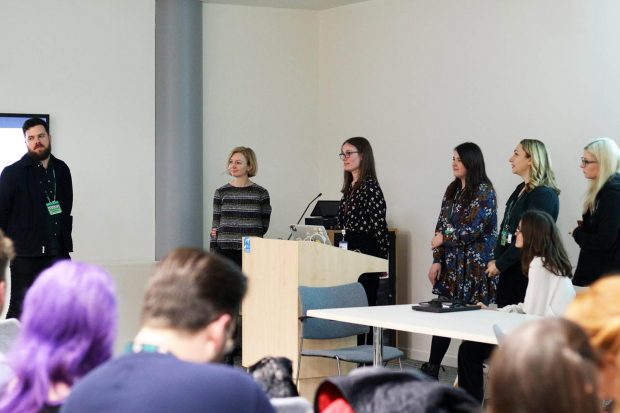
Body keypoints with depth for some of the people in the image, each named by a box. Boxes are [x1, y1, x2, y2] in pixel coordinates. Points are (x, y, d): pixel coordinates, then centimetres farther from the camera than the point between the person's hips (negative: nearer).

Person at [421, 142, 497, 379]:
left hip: (474, 266, -6)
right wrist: (437, 260, 5)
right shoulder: (452, 190, 14)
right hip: (451, 263, 6)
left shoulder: (484, 191, -8)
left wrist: (445, 239, -5)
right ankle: (431, 369, 14)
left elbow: (474, 229, -15)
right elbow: (441, 226, 12)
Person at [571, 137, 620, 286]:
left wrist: (577, 233, -4)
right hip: (598, 270, 9)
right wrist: (584, 227, 1)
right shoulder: (604, 189, 12)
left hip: (607, 274, -9)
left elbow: (604, 241, -20)